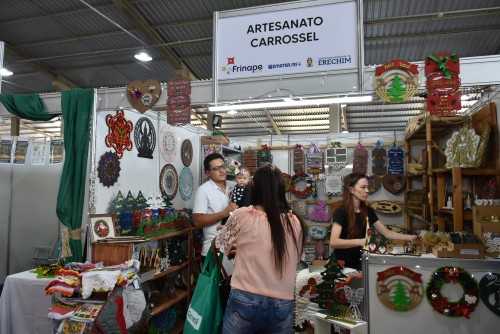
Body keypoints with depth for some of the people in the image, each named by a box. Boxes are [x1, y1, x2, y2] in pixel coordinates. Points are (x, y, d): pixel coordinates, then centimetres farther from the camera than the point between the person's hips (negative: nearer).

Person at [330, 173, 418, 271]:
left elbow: (387, 232, 7)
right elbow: (333, 242, -28)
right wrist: (360, 242, -37)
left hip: (359, 262, 6)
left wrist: (410, 237, -6)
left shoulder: (368, 211, 3)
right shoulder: (341, 212, -18)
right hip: (342, 264, -6)